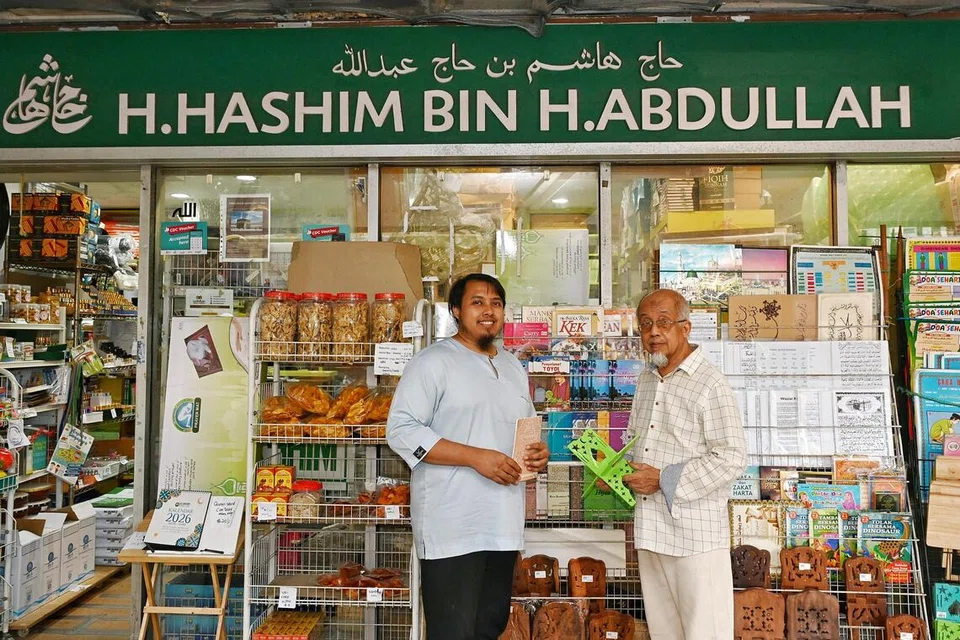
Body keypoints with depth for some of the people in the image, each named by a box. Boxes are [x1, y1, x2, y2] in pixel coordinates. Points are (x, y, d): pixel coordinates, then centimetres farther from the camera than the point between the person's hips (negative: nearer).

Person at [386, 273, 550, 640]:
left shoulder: (513, 367, 17)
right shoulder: (433, 362, -6)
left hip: (504, 525, 7)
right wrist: (476, 457, -21)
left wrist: (539, 453, 4)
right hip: (452, 528, -7)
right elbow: (401, 430, -15)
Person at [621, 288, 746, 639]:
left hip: (695, 529, -7)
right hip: (650, 528, 8)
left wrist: (664, 480, -18)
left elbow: (731, 459, -17)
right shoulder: (645, 380, 12)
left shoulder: (710, 384, -13)